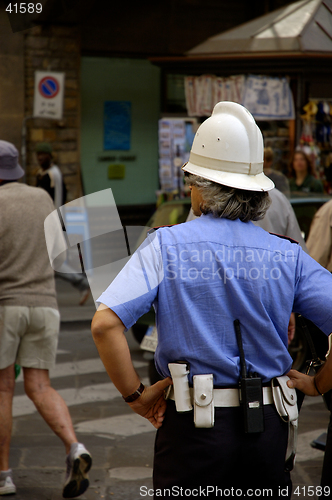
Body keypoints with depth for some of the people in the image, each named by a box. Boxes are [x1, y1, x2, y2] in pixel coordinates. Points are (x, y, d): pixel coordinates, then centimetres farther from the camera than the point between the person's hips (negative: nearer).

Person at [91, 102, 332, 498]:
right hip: (268, 425, 3)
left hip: (193, 424, -2)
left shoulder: (167, 245, -7)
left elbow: (105, 324, -18)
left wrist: (135, 395, -6)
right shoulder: (287, 255, -1)